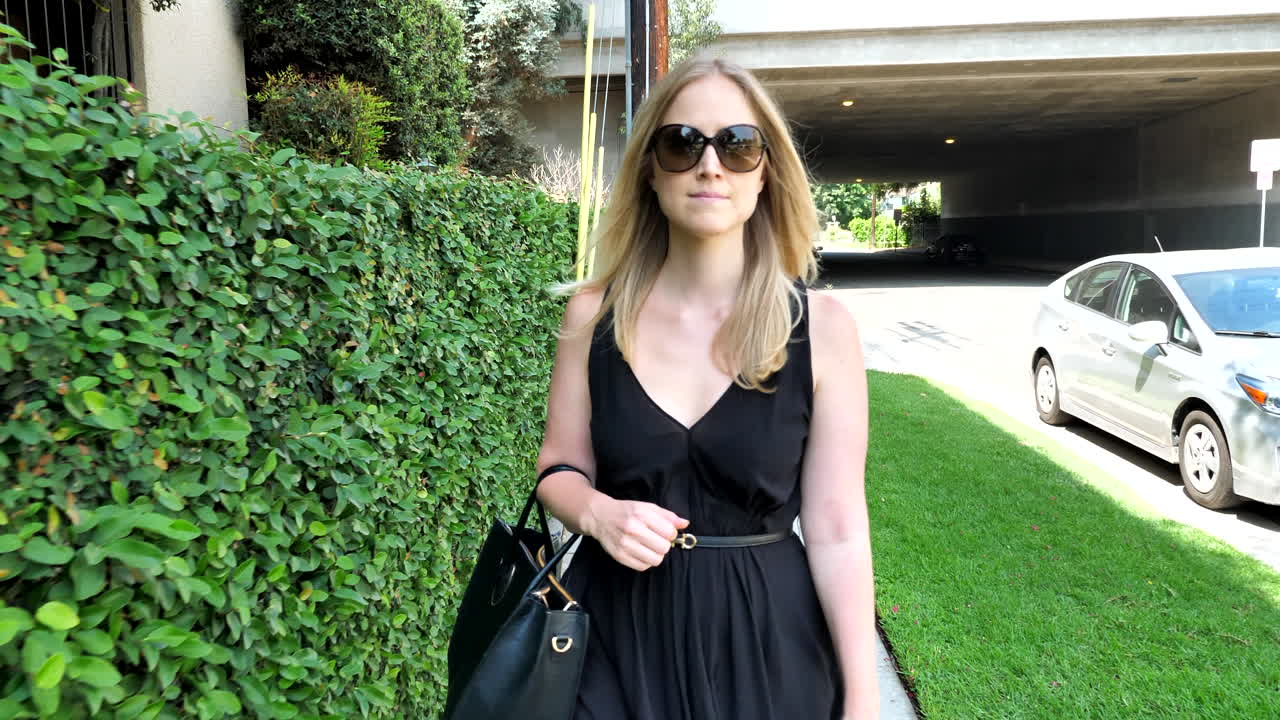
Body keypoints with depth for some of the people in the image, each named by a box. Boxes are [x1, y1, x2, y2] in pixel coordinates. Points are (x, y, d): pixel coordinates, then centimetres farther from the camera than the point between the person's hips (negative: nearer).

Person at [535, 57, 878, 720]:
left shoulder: (820, 326, -11)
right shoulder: (594, 312, -7)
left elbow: (836, 529, -9)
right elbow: (561, 468, 3)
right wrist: (596, 512, -19)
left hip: (766, 632, -1)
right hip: (615, 629, 1)